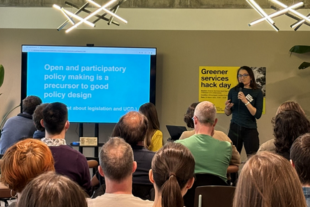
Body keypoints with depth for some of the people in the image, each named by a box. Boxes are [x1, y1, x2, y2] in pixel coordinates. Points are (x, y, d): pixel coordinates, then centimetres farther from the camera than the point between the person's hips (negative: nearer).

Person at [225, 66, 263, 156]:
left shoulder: (257, 92, -2)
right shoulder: (233, 91, 5)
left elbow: (258, 115, -11)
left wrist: (245, 101, -19)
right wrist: (227, 107, -8)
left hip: (250, 130, -2)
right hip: (235, 128, 2)